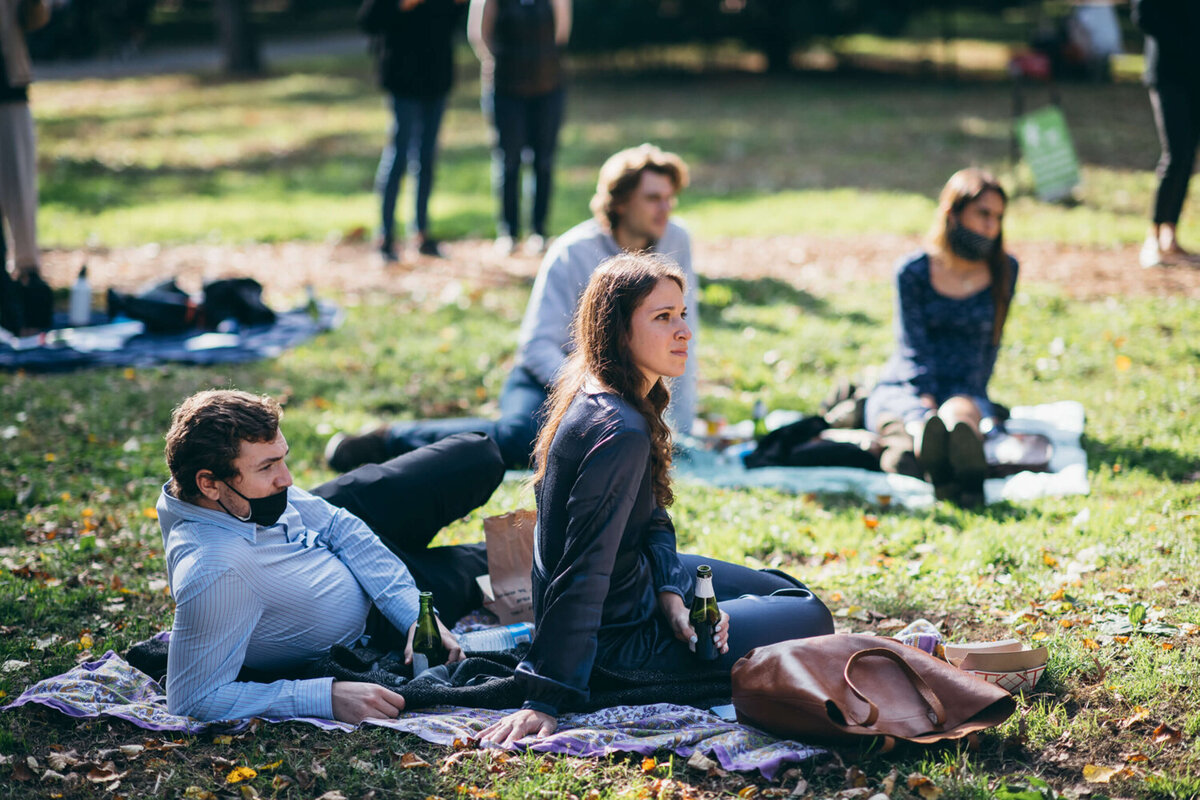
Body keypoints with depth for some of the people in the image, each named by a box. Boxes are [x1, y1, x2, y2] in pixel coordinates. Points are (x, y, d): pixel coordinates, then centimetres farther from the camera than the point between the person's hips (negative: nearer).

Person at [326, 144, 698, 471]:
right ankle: (388, 440, -21)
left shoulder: (675, 241, -3)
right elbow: (538, 344, -16)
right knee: (524, 436, -37)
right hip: (548, 377, -5)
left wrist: (680, 426, 1)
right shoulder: (572, 253, -15)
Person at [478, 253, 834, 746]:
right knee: (812, 620, 2)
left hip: (637, 579, 10)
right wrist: (545, 700, -33)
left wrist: (672, 596, -9)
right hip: (616, 633, -10)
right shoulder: (620, 432, -32)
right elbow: (584, 571, -34)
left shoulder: (601, 398, -1)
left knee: (788, 593, 25)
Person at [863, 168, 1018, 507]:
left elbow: (988, 345, 4)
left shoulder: (1004, 270, 7)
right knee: (917, 418, -38)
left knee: (960, 410, -37)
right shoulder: (913, 270, 0)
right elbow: (914, 348, -7)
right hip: (902, 388, -1)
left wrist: (964, 402, -10)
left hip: (967, 392, 1)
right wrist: (926, 404, -23)